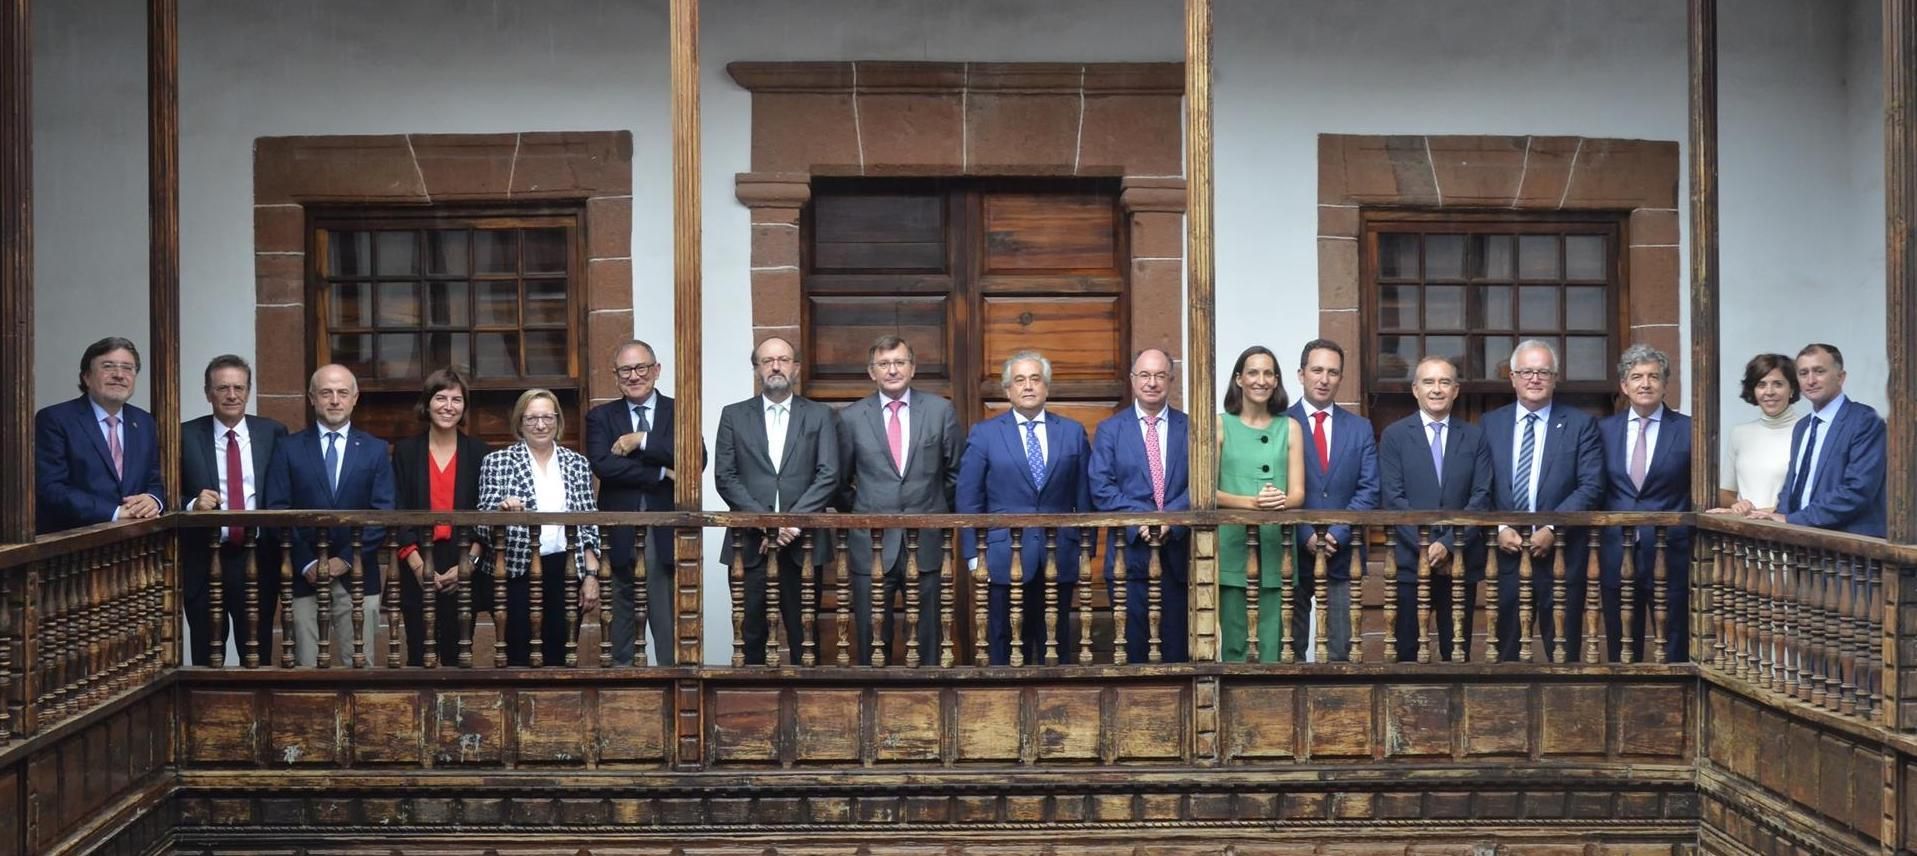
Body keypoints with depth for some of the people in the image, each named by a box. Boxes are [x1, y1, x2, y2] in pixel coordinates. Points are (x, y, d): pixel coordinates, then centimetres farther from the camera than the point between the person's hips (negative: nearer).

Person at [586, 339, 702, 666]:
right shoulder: (601, 417, 8)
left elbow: (697, 460, -10)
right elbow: (603, 465, -9)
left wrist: (641, 441, -13)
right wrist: (661, 472, -14)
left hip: (667, 536, -1)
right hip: (620, 537, 1)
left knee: (670, 624, 1)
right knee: (622, 621, 8)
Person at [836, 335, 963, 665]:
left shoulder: (941, 410, 2)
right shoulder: (851, 417, 2)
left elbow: (956, 471, 11)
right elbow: (840, 480, 12)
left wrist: (941, 512, 10)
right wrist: (858, 514, 10)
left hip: (925, 540, 0)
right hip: (871, 542, 0)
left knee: (927, 635, 7)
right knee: (871, 635, 4)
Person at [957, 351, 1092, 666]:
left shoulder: (1073, 432, 8)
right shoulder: (984, 434, 3)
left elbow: (1085, 498, 8)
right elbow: (969, 501, 2)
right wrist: (973, 556, -3)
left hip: (1059, 558, 1)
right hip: (1005, 558, -1)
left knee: (1057, 646, 7)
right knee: (1006, 647, 4)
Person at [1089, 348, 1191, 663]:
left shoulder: (1190, 428, 9)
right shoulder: (1109, 430, 7)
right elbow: (1101, 487, -2)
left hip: (1177, 553, 1)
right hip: (1129, 552, -1)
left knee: (1176, 647, 4)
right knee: (1132, 648, 2)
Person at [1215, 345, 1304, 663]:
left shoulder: (1290, 428, 11)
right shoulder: (1220, 426, 5)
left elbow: (1298, 493, 5)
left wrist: (1280, 501, -19)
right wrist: (1252, 502, -20)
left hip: (1275, 547, 1)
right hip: (1231, 546, -1)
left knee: (1272, 644, -2)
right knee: (1235, 642, -2)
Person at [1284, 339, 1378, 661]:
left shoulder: (1360, 428, 9)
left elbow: (1369, 490, 3)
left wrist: (1337, 535, -9)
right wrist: (1306, 536, -13)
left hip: (1343, 552, 2)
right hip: (1293, 551, -2)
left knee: (1340, 647, 3)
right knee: (1290, 647, 3)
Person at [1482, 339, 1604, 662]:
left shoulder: (1581, 424, 3)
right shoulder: (1490, 424, 8)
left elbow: (1591, 487, -5)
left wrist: (1553, 529, -14)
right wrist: (1498, 529, -10)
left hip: (1561, 553, -1)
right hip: (1506, 551, 2)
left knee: (1563, 652, 5)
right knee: (1506, 651, 6)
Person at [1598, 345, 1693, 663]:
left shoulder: (1687, 429, 0)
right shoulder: (1604, 429, 8)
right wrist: (1594, 546, 4)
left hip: (1670, 554, -2)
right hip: (1617, 555, 2)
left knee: (1673, 652, 4)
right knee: (1621, 652, 9)